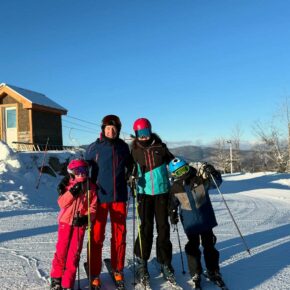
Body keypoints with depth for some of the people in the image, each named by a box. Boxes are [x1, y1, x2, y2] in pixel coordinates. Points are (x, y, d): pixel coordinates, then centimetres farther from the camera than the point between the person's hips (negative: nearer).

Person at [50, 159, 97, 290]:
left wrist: (86, 217, -15)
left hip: (80, 223, 0)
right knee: (61, 250, 2)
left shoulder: (91, 187, 3)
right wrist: (72, 192, -19)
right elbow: (62, 203, -7)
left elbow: (93, 206, 2)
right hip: (66, 221, 0)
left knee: (74, 252, 1)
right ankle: (56, 278, 24)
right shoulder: (67, 185, 1)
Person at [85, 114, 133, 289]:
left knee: (119, 235, 10)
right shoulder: (95, 148, -2)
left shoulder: (123, 147, 5)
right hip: (100, 196, -2)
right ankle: (95, 274, 15)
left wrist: (130, 176, 6)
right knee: (97, 236, 3)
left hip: (119, 197, 2)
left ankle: (118, 269, 26)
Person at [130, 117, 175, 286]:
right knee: (146, 228, -1)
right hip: (144, 192, -1)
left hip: (162, 191, 1)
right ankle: (141, 263, 14)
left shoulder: (159, 146, 1)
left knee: (163, 227, 6)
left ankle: (165, 263, 19)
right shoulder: (134, 151, 2)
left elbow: (172, 161, 11)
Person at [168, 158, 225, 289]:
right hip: (190, 223, 0)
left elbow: (216, 182, -12)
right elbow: (173, 204, 8)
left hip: (205, 219, 0)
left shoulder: (200, 179, -11)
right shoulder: (175, 188, -7)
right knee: (192, 247, 6)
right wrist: (172, 214, 3)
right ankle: (196, 274, 21)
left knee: (209, 245, 9)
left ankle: (213, 271, 25)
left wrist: (212, 172, -28)